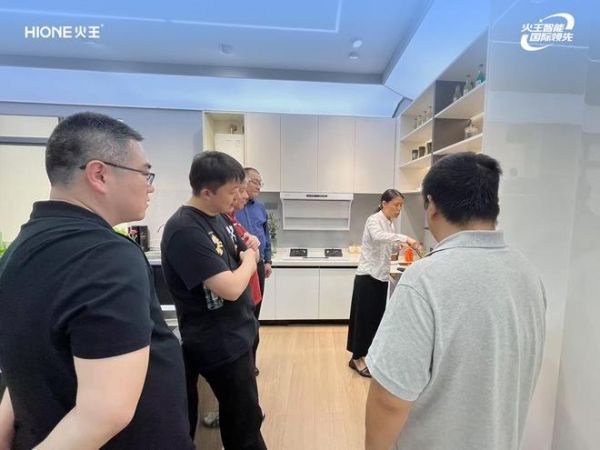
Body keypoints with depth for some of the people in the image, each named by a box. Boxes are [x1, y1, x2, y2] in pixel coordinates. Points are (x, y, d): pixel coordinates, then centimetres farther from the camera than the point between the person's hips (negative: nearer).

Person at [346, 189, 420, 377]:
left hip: (381, 277, 9)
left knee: (376, 317, 15)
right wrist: (405, 238, -39)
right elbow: (378, 236, -36)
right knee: (364, 317, 2)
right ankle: (357, 359, 18)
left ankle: (361, 356, 31)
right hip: (368, 277, -9)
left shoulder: (389, 224, 13)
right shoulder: (374, 220, -13)